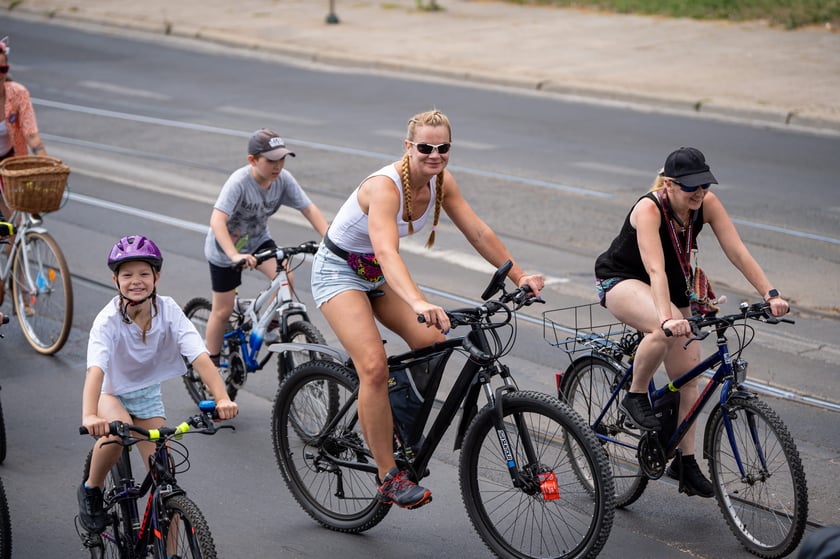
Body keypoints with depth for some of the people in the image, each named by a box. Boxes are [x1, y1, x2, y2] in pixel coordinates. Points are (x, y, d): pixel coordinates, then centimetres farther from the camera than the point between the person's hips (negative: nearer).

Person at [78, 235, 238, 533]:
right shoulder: (108, 320, -27)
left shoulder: (168, 310, -21)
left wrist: (222, 397, -47)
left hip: (147, 395, 3)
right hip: (111, 393, -3)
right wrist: (89, 416, -59)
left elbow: (200, 357, -31)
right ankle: (92, 489, -8)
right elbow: (96, 369, -42)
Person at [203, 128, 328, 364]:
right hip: (225, 248, -4)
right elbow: (217, 220, -43)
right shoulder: (239, 182, -33)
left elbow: (309, 209, -15)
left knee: (285, 277, -22)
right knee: (223, 311, 3)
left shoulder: (283, 178, -18)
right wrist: (234, 255, -55)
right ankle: (210, 362, 23)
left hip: (258, 240, 4)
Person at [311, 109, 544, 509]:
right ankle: (388, 478, -16)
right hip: (338, 271, -7)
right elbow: (387, 252, -47)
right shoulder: (385, 186, -33)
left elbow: (479, 233, -4)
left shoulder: (441, 182, -10)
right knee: (374, 366, -23)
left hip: (379, 274, 7)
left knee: (431, 341, -13)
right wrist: (419, 303, -61)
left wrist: (519, 277, -12)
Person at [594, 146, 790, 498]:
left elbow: (737, 251, -21)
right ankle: (635, 397, -15)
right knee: (666, 330, -39)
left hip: (674, 287, 6)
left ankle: (685, 461, 11)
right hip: (621, 281, -6)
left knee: (687, 375, 1)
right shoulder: (649, 209, -32)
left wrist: (770, 294, -32)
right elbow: (655, 270, -43)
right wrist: (667, 318, -58)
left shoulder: (707, 203, -17)